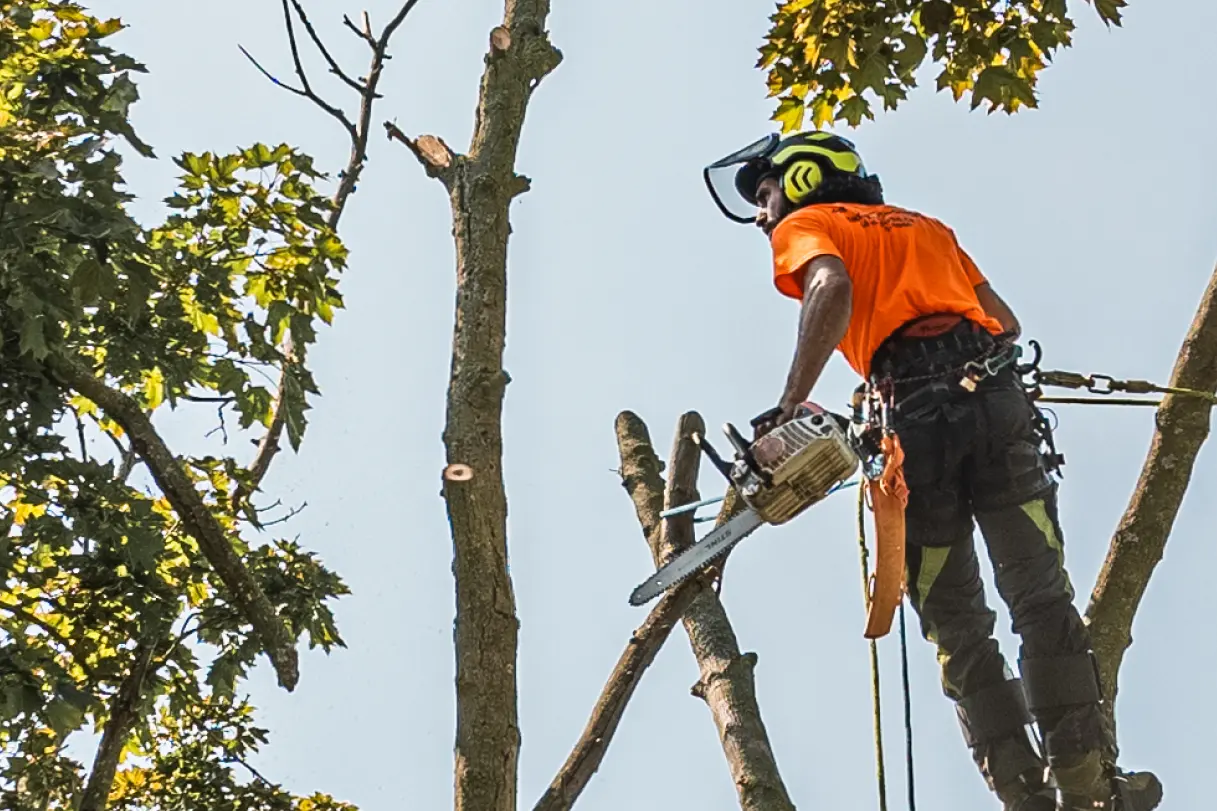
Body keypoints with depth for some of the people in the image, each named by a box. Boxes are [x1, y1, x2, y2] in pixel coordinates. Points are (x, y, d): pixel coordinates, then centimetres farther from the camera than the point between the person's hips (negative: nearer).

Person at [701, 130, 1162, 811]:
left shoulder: (804, 226, 16)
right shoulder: (926, 225, 34)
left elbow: (833, 289, -8)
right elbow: (1007, 323, 28)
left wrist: (790, 408, -12)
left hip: (920, 420, -4)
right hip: (1001, 402, 4)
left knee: (957, 627, 2)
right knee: (1043, 600, -3)